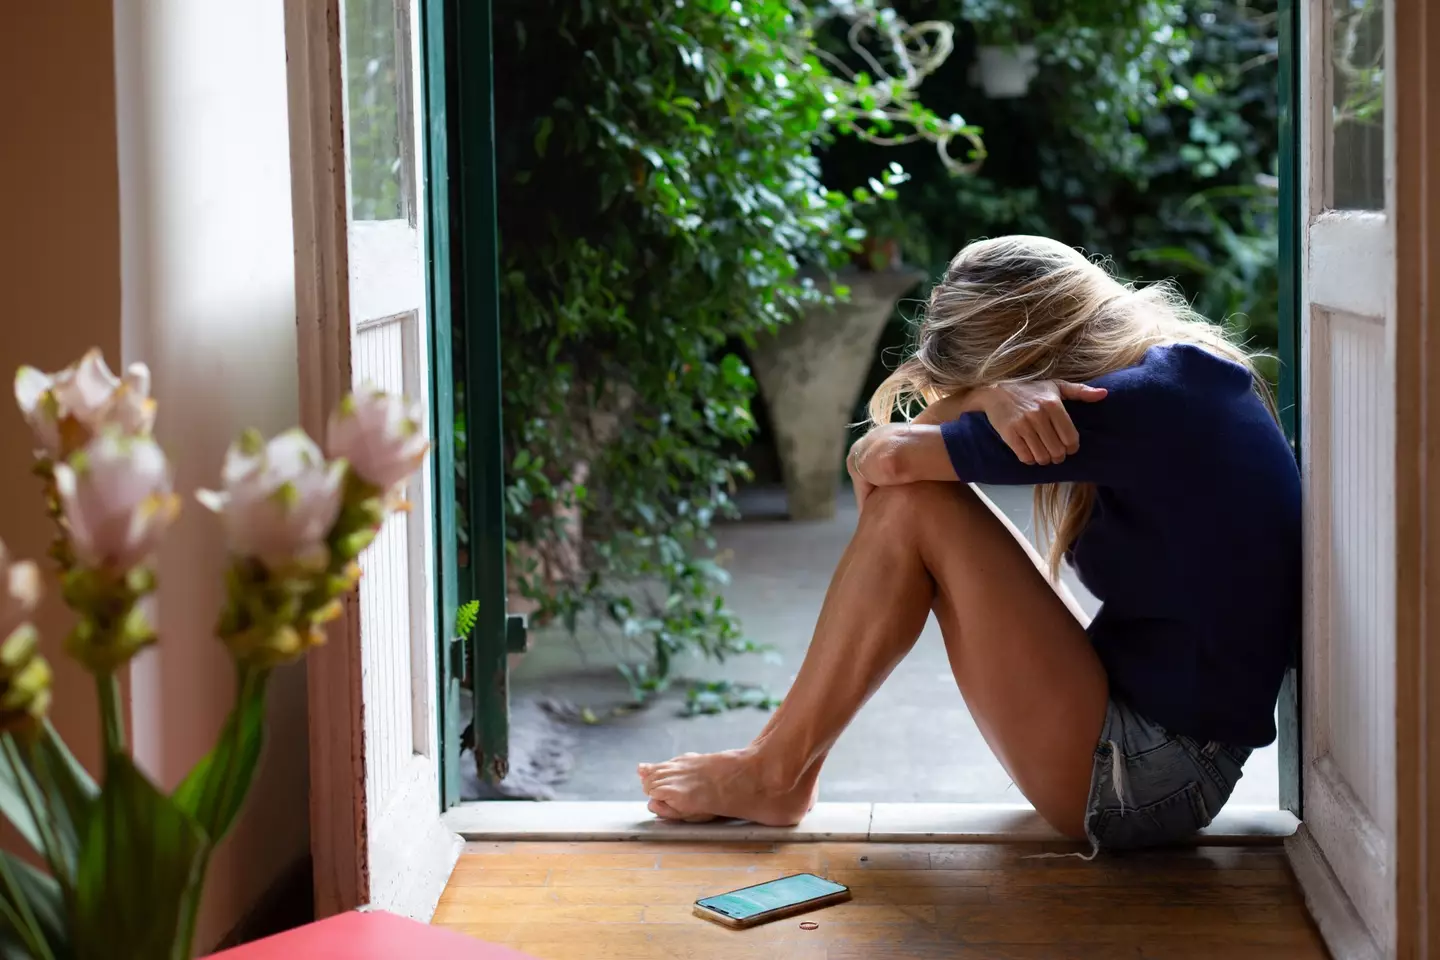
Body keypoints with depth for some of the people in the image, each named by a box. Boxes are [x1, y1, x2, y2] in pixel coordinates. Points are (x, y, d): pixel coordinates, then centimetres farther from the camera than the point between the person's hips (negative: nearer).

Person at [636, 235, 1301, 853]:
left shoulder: (1138, 405, -21)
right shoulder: (1185, 368, 8)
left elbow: (880, 458, -19)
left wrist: (979, 395, -4)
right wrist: (990, 394, -15)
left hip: (1139, 783, -10)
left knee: (912, 504, -12)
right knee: (912, 492, 9)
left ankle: (774, 775, 1)